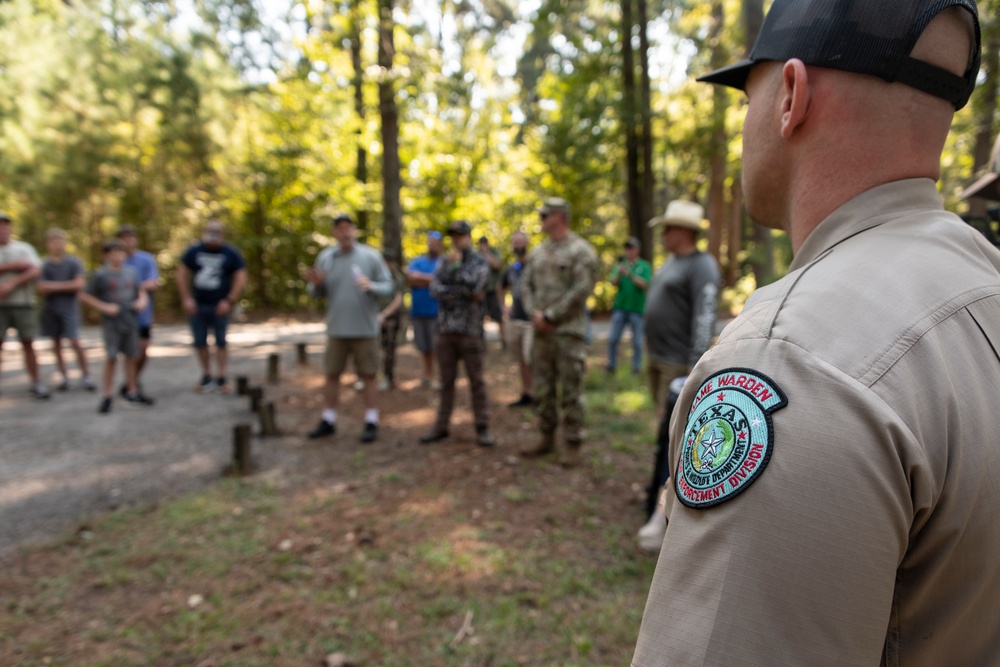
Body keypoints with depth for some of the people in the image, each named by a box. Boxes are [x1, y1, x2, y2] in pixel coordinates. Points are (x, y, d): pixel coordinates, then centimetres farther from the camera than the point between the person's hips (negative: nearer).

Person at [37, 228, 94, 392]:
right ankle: (64, 376, 16)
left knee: (75, 343, -8)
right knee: (56, 344, 7)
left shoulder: (74, 262, -1)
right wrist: (66, 286, -13)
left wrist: (54, 286, -6)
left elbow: (79, 284, -9)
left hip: (69, 308, -3)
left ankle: (86, 376, 0)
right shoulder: (44, 265, 3)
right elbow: (41, 288, -4)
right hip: (50, 309, 3)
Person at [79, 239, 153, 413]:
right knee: (111, 358, -8)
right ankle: (106, 396, 2)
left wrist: (142, 301, 0)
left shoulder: (130, 272, 8)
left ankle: (132, 392, 22)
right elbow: (85, 296, -3)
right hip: (111, 322, -4)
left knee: (131, 356, 10)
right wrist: (104, 307, -12)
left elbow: (141, 291, 20)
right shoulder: (100, 275, -4)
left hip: (130, 320, 4)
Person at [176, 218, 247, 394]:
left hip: (220, 306, -2)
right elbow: (182, 274, 8)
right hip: (197, 305, 3)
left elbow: (241, 278, -4)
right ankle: (206, 376, 19)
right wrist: (186, 298, -1)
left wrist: (229, 301, -11)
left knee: (221, 342, 1)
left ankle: (221, 378, 8)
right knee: (199, 342, 6)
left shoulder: (232, 254, -2)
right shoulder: (194, 251, 4)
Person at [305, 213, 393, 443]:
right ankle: (328, 421, 21)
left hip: (365, 329, -3)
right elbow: (319, 293, 8)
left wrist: (370, 286, -24)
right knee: (332, 374, 9)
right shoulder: (325, 257, 2)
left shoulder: (371, 256, -5)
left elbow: (388, 286, -4)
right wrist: (316, 284, -14)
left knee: (368, 375, 4)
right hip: (336, 329, 3)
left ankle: (371, 422, 15)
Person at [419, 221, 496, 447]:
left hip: (470, 331, -4)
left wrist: (455, 265, -8)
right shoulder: (445, 262, 12)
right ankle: (441, 426, 19)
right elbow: (435, 289, -4)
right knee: (446, 381, 11)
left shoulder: (480, 262, 0)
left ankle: (482, 428, 8)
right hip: (446, 330, 4)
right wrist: (464, 293, -13)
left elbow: (474, 285, -18)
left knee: (476, 381, 1)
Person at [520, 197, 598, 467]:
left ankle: (573, 444, 10)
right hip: (541, 331, 7)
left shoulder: (581, 251, -7)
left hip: (569, 331, -7)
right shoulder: (538, 252, 14)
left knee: (571, 391, -1)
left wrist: (550, 316, -14)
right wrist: (535, 313, -5)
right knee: (543, 389, 12)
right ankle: (547, 438, 24)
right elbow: (527, 285, 13)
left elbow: (581, 290, -15)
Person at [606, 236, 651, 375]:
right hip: (620, 307, 2)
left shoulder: (644, 266, 2)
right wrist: (619, 272, -22)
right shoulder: (620, 264, 9)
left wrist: (630, 274, -22)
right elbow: (613, 282, -3)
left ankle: (637, 367, 13)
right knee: (613, 339, 1)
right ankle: (611, 365, 11)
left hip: (637, 308, -2)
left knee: (637, 341, 4)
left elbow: (645, 284, -11)